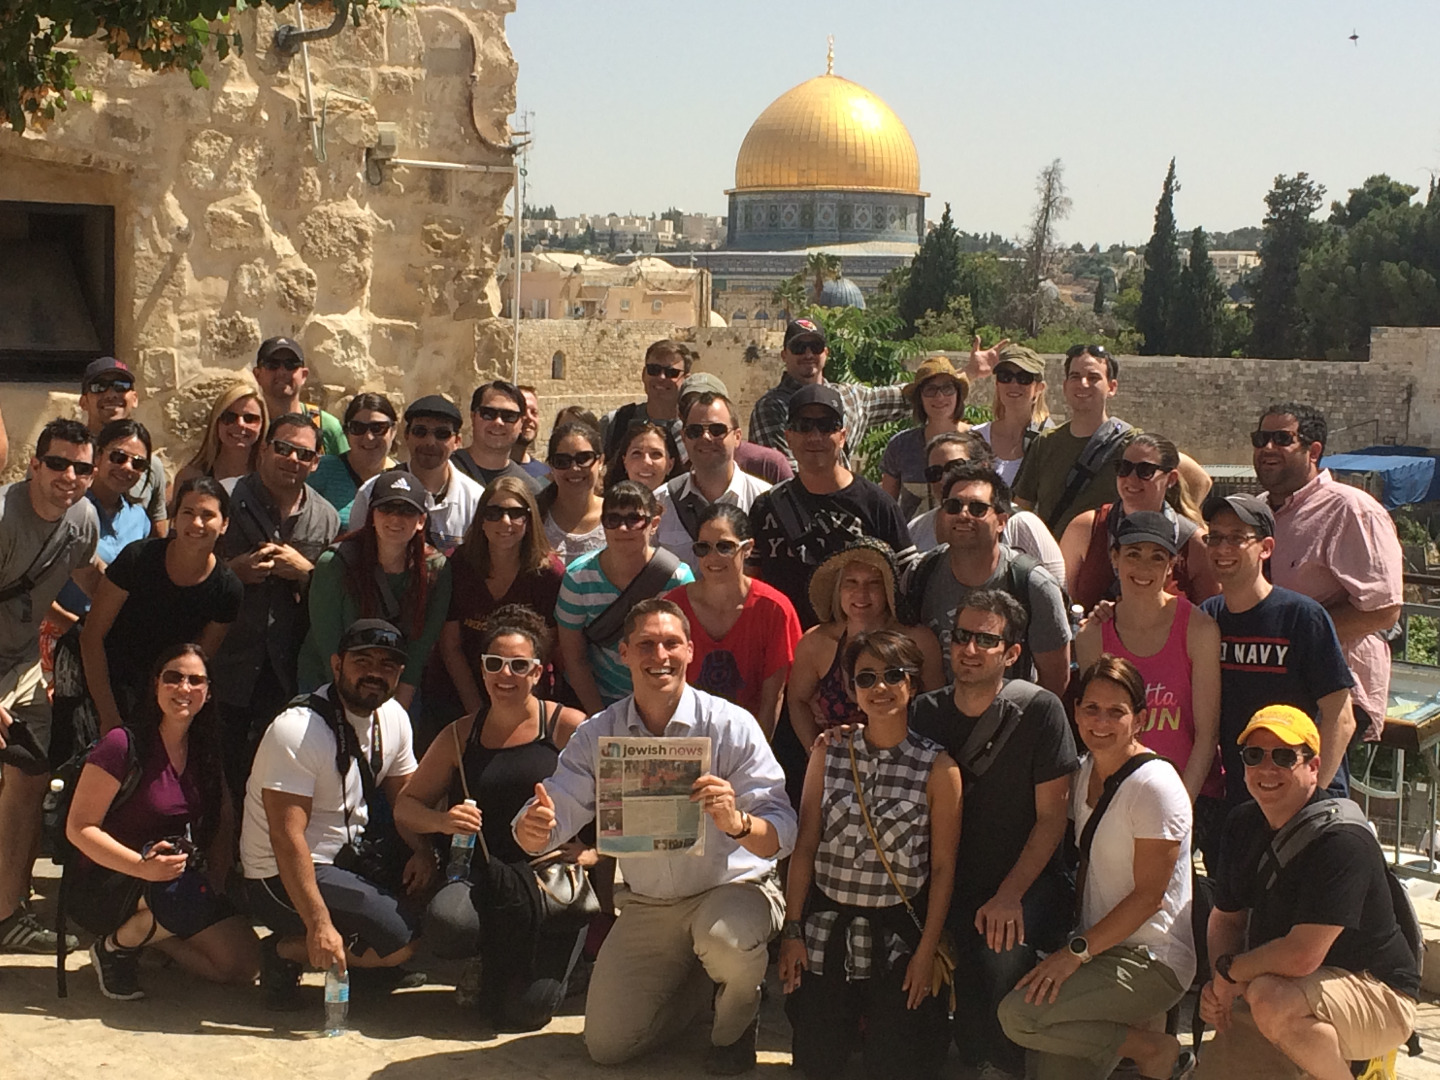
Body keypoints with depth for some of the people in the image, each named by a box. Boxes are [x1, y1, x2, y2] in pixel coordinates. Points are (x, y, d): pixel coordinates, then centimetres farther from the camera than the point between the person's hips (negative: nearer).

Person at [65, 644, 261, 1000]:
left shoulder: (205, 750, 5)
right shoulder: (123, 744, -14)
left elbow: (221, 825, 18)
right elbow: (79, 828, -16)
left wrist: (220, 864, -4)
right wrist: (142, 866, -31)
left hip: (178, 876, 6)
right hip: (104, 887, -6)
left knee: (244, 966, -11)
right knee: (184, 894, -38)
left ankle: (150, 935, 11)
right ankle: (117, 945, -7)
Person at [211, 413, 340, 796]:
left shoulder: (326, 518, 9)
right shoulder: (225, 499, 0)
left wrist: (306, 571, -10)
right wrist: (232, 571, -15)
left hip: (288, 674, 2)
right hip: (227, 664, -2)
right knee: (223, 768, 3)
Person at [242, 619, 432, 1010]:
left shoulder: (393, 717, 2)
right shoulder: (297, 731, -23)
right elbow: (286, 838, -27)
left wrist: (422, 850, -9)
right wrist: (319, 924, -34)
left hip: (349, 856, 9)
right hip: (281, 877, -9)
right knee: (405, 940, -21)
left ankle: (361, 959, 12)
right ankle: (285, 952, -5)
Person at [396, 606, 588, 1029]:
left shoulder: (567, 727, 0)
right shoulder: (460, 736, 11)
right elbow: (406, 805, 16)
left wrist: (595, 849, -15)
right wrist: (442, 821, -6)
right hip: (486, 877, 3)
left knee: (526, 1010, -18)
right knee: (445, 923, -34)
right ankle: (496, 955, 6)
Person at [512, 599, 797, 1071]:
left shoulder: (731, 725, -16)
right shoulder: (596, 736, -4)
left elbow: (782, 835, -23)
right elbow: (554, 817, -9)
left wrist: (737, 822, -46)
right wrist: (533, 828, -35)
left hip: (733, 887, -4)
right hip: (648, 904, 4)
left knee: (724, 939, -38)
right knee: (606, 1046, 1)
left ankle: (735, 1024, 0)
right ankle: (697, 981, 31)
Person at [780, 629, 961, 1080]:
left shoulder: (937, 768, -8)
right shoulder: (828, 755, -1)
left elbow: (943, 866, -5)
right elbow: (805, 846, 1)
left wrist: (927, 951, -7)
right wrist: (791, 931, -2)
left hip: (899, 930, -2)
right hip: (828, 926, 2)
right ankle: (851, 1012, 32)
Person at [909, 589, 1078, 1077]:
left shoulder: (1039, 710, -7)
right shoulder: (925, 712, 6)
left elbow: (1051, 816, -7)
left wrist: (1009, 896, -14)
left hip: (1027, 884, -4)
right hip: (952, 884, 4)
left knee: (999, 959, -31)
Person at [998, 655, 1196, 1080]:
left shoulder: (1155, 785, -14)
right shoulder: (1084, 773, 10)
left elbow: (1148, 896, -16)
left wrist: (1077, 951, -17)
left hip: (1151, 963, -6)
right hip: (1101, 948, 6)